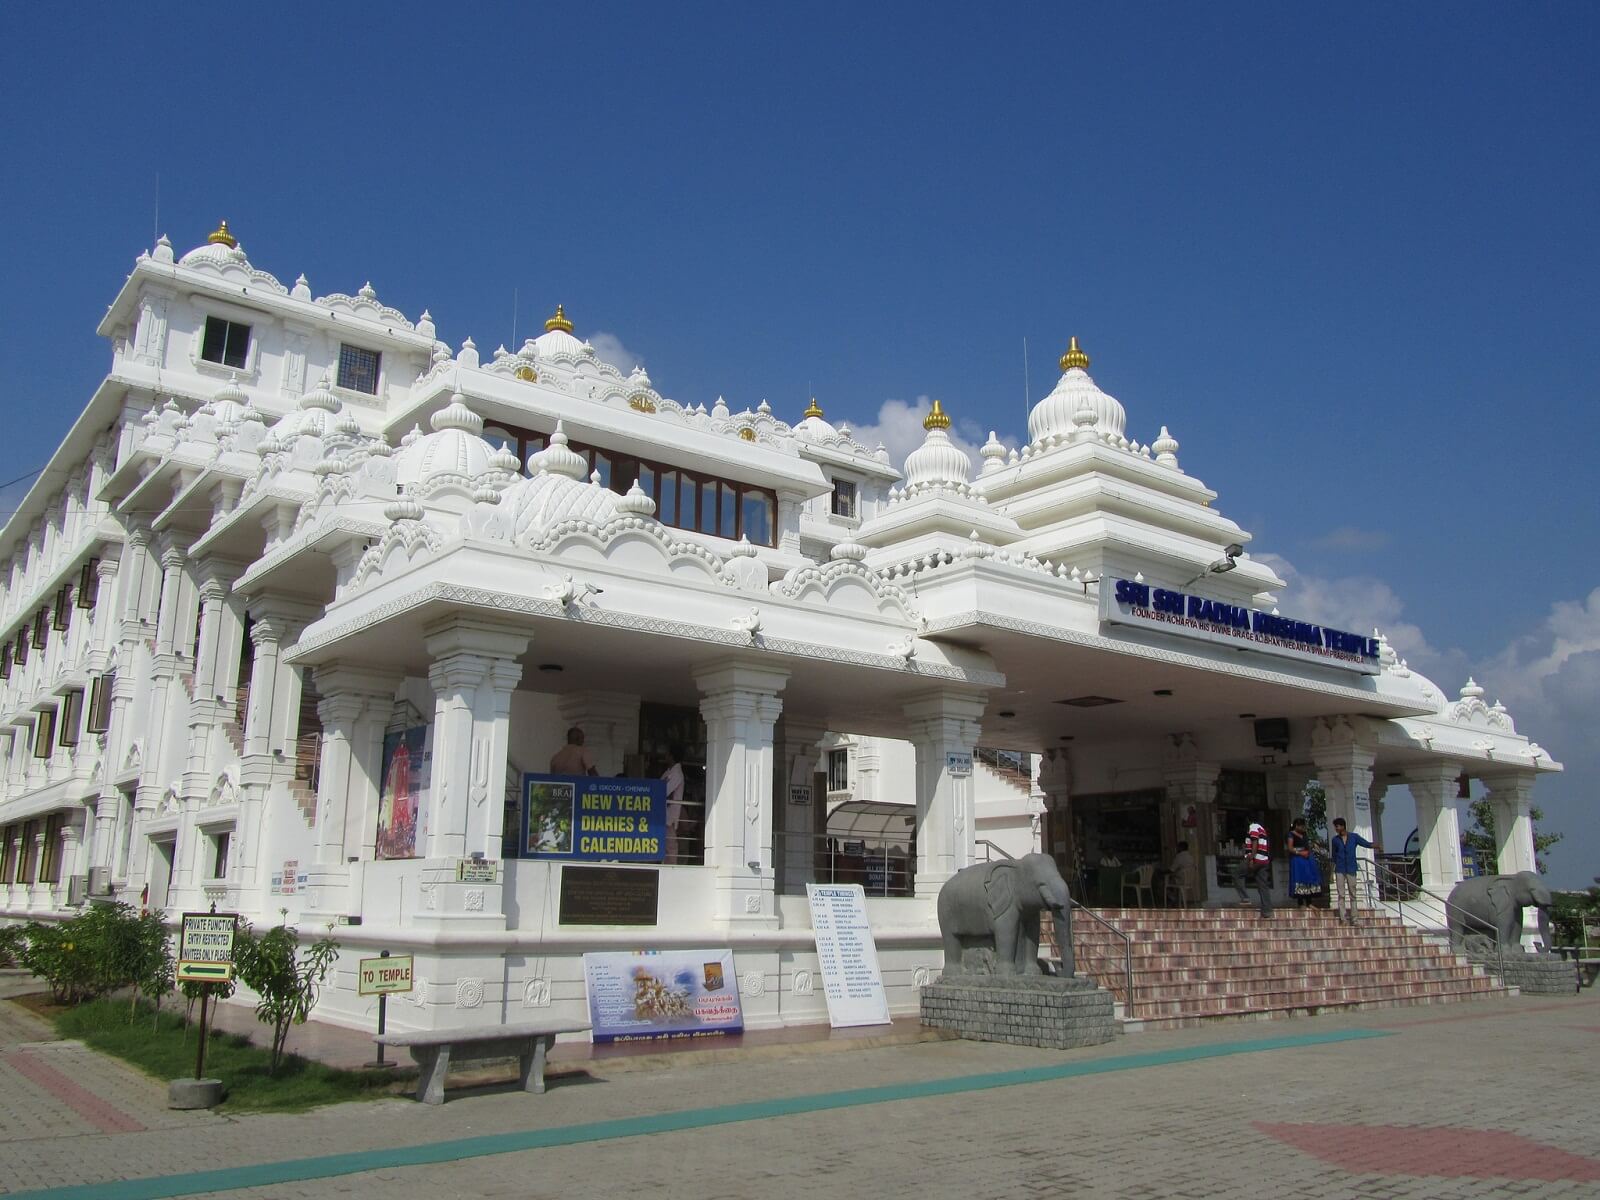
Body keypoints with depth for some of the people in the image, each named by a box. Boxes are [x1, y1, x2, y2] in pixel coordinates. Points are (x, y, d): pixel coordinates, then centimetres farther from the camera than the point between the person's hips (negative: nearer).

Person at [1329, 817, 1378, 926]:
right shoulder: (1335, 839, 6)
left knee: (1352, 895, 1)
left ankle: (1353, 920, 3)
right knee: (1341, 895, -3)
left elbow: (1366, 844, -6)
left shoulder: (1354, 837, 2)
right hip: (1339, 870, 1)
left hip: (1351, 869, -1)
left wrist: (1377, 847, -26)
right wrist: (1331, 872, 10)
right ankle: (1343, 918, -4)